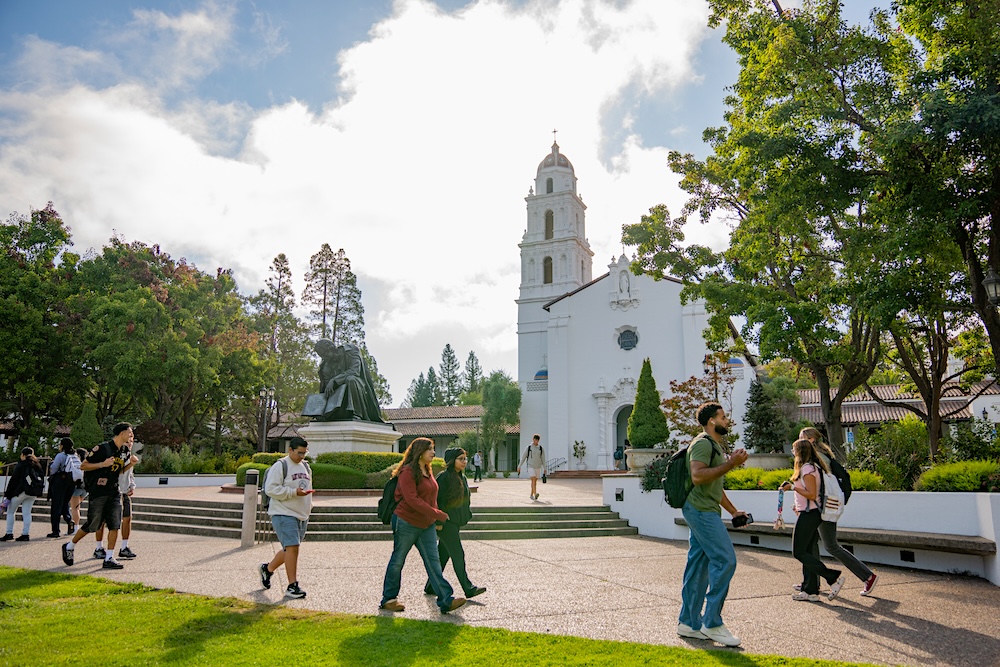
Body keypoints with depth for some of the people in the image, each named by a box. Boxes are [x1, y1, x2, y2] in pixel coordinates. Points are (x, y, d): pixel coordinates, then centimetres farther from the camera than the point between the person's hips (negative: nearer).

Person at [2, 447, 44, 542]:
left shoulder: (21, 465, -3)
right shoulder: (37, 465, 14)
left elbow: (13, 480, -5)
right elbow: (42, 478, 10)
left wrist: (8, 495, -2)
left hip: (21, 491, -5)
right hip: (33, 493, 5)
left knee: (10, 512, 9)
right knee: (27, 513, 6)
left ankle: (9, 534, 6)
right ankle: (26, 534, 0)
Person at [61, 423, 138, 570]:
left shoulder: (125, 450, 8)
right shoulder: (102, 448, -14)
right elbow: (83, 466, -9)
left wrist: (131, 463, 2)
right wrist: (103, 464, -21)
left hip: (114, 492, 6)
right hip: (98, 492, -6)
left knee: (115, 524, -3)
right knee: (92, 525, 4)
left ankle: (109, 558, 2)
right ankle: (70, 546, 30)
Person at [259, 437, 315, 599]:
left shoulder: (306, 467, 16)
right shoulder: (280, 466, -9)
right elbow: (271, 489, -17)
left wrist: (308, 505, 21)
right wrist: (294, 492, -21)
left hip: (301, 515, 8)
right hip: (284, 514, -8)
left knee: (290, 549, 13)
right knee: (292, 547, -13)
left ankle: (268, 569, 37)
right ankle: (292, 586, -6)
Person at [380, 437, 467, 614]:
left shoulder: (427, 472, 12)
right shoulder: (407, 472, -15)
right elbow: (412, 499, -23)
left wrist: (435, 519, 12)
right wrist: (437, 514, -22)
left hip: (426, 525, 8)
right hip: (406, 523, -8)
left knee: (433, 560, 0)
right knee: (397, 561, 6)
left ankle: (446, 600, -3)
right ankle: (388, 599, 20)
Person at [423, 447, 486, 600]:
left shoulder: (462, 477, 13)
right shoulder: (444, 477, -14)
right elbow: (436, 499, -16)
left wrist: (466, 516, 18)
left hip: (455, 522, 9)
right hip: (445, 522, -9)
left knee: (443, 555, 13)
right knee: (458, 554, -9)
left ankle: (431, 586, 22)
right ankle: (468, 588, -7)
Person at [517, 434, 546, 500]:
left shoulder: (541, 448, 3)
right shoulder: (528, 448, -3)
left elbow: (543, 459, 7)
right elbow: (523, 457, 1)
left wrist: (544, 469, 4)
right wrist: (519, 467, 0)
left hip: (538, 467, 3)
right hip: (530, 467, -3)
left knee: (535, 482, 8)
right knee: (533, 480, -18)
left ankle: (531, 495, 22)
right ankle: (535, 494, -30)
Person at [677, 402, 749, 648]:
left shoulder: (716, 446, 22)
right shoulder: (702, 444, -11)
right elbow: (698, 476, -26)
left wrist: (733, 511, 25)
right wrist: (730, 464, -23)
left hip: (705, 512, 10)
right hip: (700, 510, -10)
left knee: (699, 566, 10)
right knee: (725, 560, -11)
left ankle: (689, 622, 15)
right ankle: (712, 623, -5)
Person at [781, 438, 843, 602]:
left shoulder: (807, 469, -16)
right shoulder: (814, 467, 15)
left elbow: (812, 494, -22)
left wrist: (793, 486, -18)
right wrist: (800, 505, 22)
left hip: (808, 515, -10)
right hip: (813, 514, 10)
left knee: (799, 552, -5)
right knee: (808, 552, 11)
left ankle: (834, 577, -8)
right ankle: (810, 591, 13)